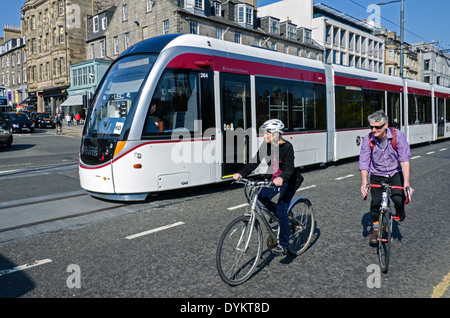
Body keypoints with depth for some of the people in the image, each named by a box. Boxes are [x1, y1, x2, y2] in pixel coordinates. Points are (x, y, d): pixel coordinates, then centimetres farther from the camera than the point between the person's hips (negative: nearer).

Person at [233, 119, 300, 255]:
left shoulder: (287, 147, -21)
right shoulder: (265, 146, -5)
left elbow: (289, 168, -32)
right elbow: (254, 162, -11)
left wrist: (282, 178, -53)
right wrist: (241, 173, -27)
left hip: (289, 181, -6)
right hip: (274, 179, 6)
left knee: (281, 210, -15)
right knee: (260, 199, -10)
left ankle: (283, 244, -1)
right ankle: (277, 213, 20)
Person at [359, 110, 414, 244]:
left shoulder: (398, 136, -19)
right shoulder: (368, 140, -15)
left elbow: (404, 160, -24)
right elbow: (364, 163, -13)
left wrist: (406, 184, -31)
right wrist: (364, 182, -27)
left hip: (395, 173, -1)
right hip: (377, 175, 1)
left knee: (399, 199, -20)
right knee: (375, 202, -8)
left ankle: (399, 210, 18)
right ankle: (376, 227, 18)